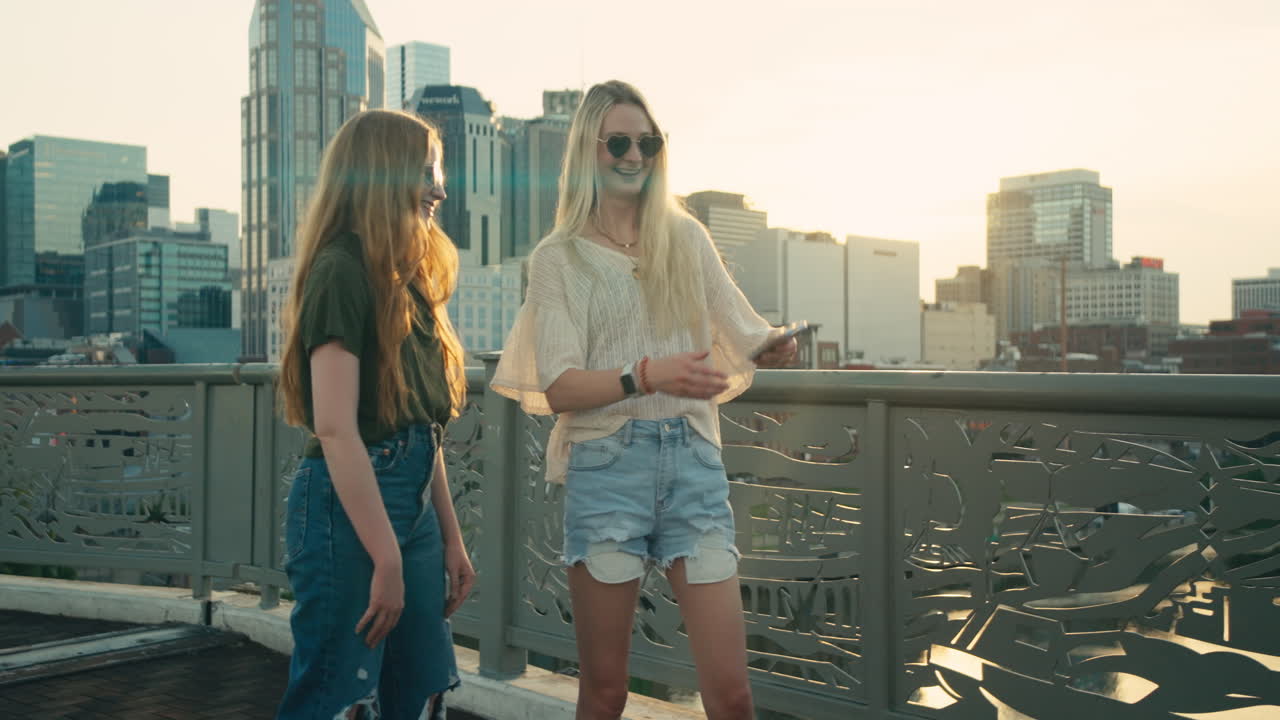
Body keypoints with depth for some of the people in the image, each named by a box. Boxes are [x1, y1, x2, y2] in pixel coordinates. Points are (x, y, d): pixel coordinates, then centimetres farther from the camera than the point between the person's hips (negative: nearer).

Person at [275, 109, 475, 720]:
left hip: (412, 503, 9)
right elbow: (336, 430, -19)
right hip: (350, 507, -9)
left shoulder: (407, 280, 15)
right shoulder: (341, 272, -12)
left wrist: (450, 537, 14)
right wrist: (387, 560, -20)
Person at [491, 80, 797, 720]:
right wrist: (649, 375, -21)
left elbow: (743, 336, 10)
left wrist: (777, 344, -13)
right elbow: (559, 389, -6)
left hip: (693, 458, 2)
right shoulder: (559, 256, 4)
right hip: (607, 464, -2)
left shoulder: (686, 237, 12)